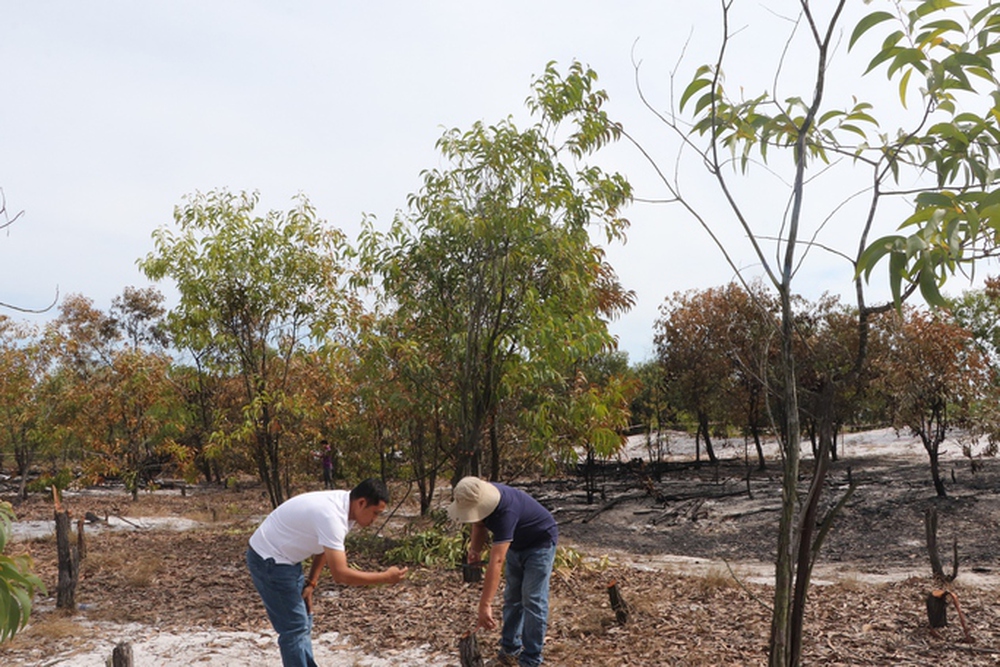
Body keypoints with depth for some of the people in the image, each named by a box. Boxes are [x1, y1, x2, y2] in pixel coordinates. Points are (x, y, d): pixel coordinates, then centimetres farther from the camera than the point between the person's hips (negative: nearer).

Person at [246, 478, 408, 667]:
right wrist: (385, 577, -27)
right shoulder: (331, 516, -32)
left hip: (285, 559, 10)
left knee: (303, 623, 16)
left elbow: (325, 547, 13)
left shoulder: (343, 505, -3)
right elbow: (340, 574, -34)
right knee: (295, 628, -8)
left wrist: (311, 583, 6)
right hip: (268, 561, -10)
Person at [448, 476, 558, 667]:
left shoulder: (506, 510, -42)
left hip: (540, 543, -8)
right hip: (516, 544, 8)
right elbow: (479, 524, 4)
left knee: (533, 600, -10)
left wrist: (485, 605, -50)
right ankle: (510, 650, 22)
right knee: (512, 598, 11)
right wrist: (475, 550, -15)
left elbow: (496, 561, -47)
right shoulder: (480, 499, -19)